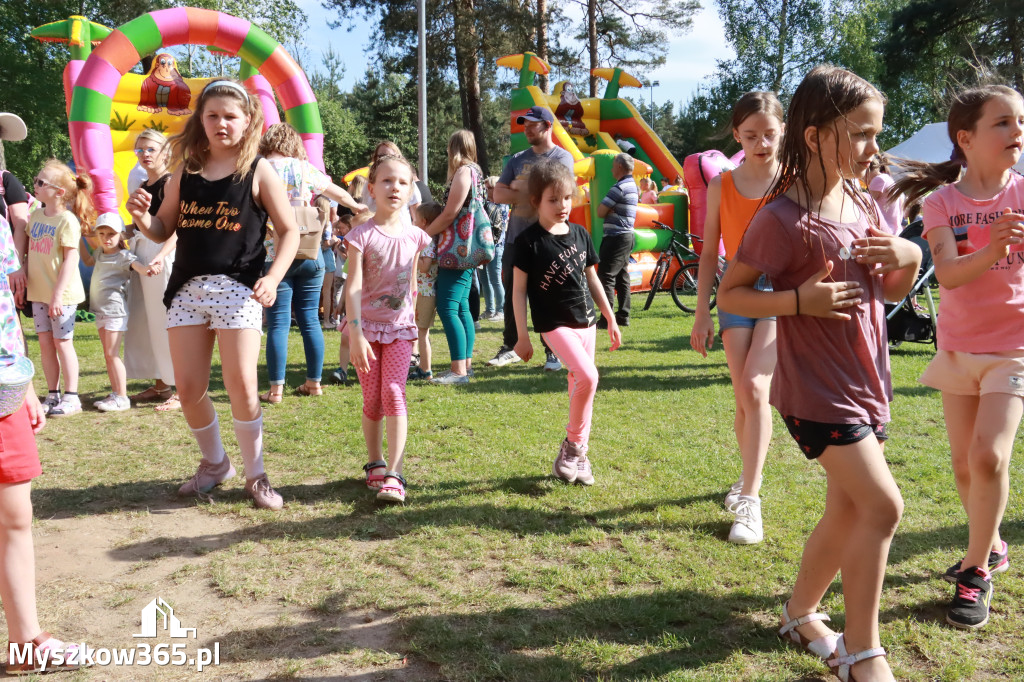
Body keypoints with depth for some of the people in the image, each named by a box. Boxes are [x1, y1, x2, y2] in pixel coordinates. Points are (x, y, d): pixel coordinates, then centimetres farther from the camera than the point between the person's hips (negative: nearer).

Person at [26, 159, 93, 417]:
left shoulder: (68, 220, -14)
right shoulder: (35, 215, 8)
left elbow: (71, 259, -17)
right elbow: (26, 246, 19)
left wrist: (58, 293, -20)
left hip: (62, 293, -7)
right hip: (38, 292, 7)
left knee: (62, 341, -1)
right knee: (45, 342, 9)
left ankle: (71, 397, 8)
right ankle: (53, 395, 18)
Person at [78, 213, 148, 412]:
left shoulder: (123, 256, -11)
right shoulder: (100, 253, 14)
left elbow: (137, 266, -31)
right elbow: (87, 260, 36)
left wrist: (149, 268, -53)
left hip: (115, 311, -9)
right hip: (100, 311, 9)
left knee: (112, 354, -10)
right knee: (108, 355, 11)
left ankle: (122, 397, -7)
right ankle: (115, 394, 17)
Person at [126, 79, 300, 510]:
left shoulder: (259, 171, -1)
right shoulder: (186, 171, 10)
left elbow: (289, 232, -1)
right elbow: (163, 231, 15)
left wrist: (273, 277, -15)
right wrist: (141, 217, -7)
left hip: (238, 288, -4)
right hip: (187, 288, 4)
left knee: (241, 386, -8)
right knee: (189, 389, 5)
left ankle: (256, 475, 10)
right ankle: (214, 463, 28)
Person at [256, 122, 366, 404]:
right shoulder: (305, 169, 8)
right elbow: (338, 193, 22)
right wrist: (357, 206, 39)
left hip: (276, 254, -3)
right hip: (310, 253, 3)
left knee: (278, 322, 0)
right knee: (310, 319, 11)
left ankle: (276, 389, 0)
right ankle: (314, 382, 18)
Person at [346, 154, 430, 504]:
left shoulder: (414, 236, 2)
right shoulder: (362, 235, -9)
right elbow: (353, 286, -14)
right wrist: (355, 334, -21)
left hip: (399, 327, 2)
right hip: (367, 325, -1)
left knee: (394, 394, -9)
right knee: (372, 399, 6)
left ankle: (393, 475, -10)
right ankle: (375, 464, 23)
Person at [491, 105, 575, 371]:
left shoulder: (562, 157, -1)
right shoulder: (518, 159, 13)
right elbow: (498, 194, 3)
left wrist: (517, 186, -4)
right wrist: (531, 193, -9)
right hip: (515, 237, 5)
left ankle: (552, 351, 8)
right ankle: (510, 347, 20)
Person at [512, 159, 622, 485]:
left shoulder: (580, 234, 8)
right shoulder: (530, 241, -9)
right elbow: (519, 289, -7)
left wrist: (611, 319, 16)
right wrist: (522, 335, -10)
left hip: (585, 320, 6)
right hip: (554, 323, -6)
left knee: (579, 383, 9)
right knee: (587, 376, -21)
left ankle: (577, 455, 22)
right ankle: (574, 445, -1)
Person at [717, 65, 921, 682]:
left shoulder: (863, 206, 7)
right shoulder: (784, 220, -16)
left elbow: (890, 291, 16)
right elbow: (730, 294, -13)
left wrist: (910, 258, -5)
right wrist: (802, 299, -25)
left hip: (865, 381, 8)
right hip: (817, 384, -8)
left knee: (850, 511, 14)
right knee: (883, 505, -12)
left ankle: (802, 613, 35)